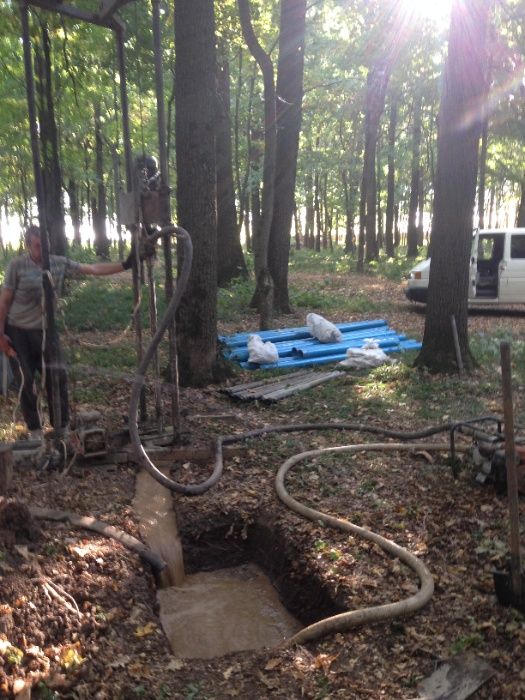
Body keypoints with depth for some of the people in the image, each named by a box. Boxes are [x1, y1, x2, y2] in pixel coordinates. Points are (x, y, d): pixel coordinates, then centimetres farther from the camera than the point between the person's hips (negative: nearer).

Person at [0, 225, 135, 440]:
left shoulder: (60, 263, -2)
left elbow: (93, 269, -4)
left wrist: (125, 265, -10)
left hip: (44, 331, 3)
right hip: (18, 331, -2)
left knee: (57, 377, 0)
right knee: (27, 381, 0)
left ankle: (61, 427, 15)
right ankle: (34, 430, 15)